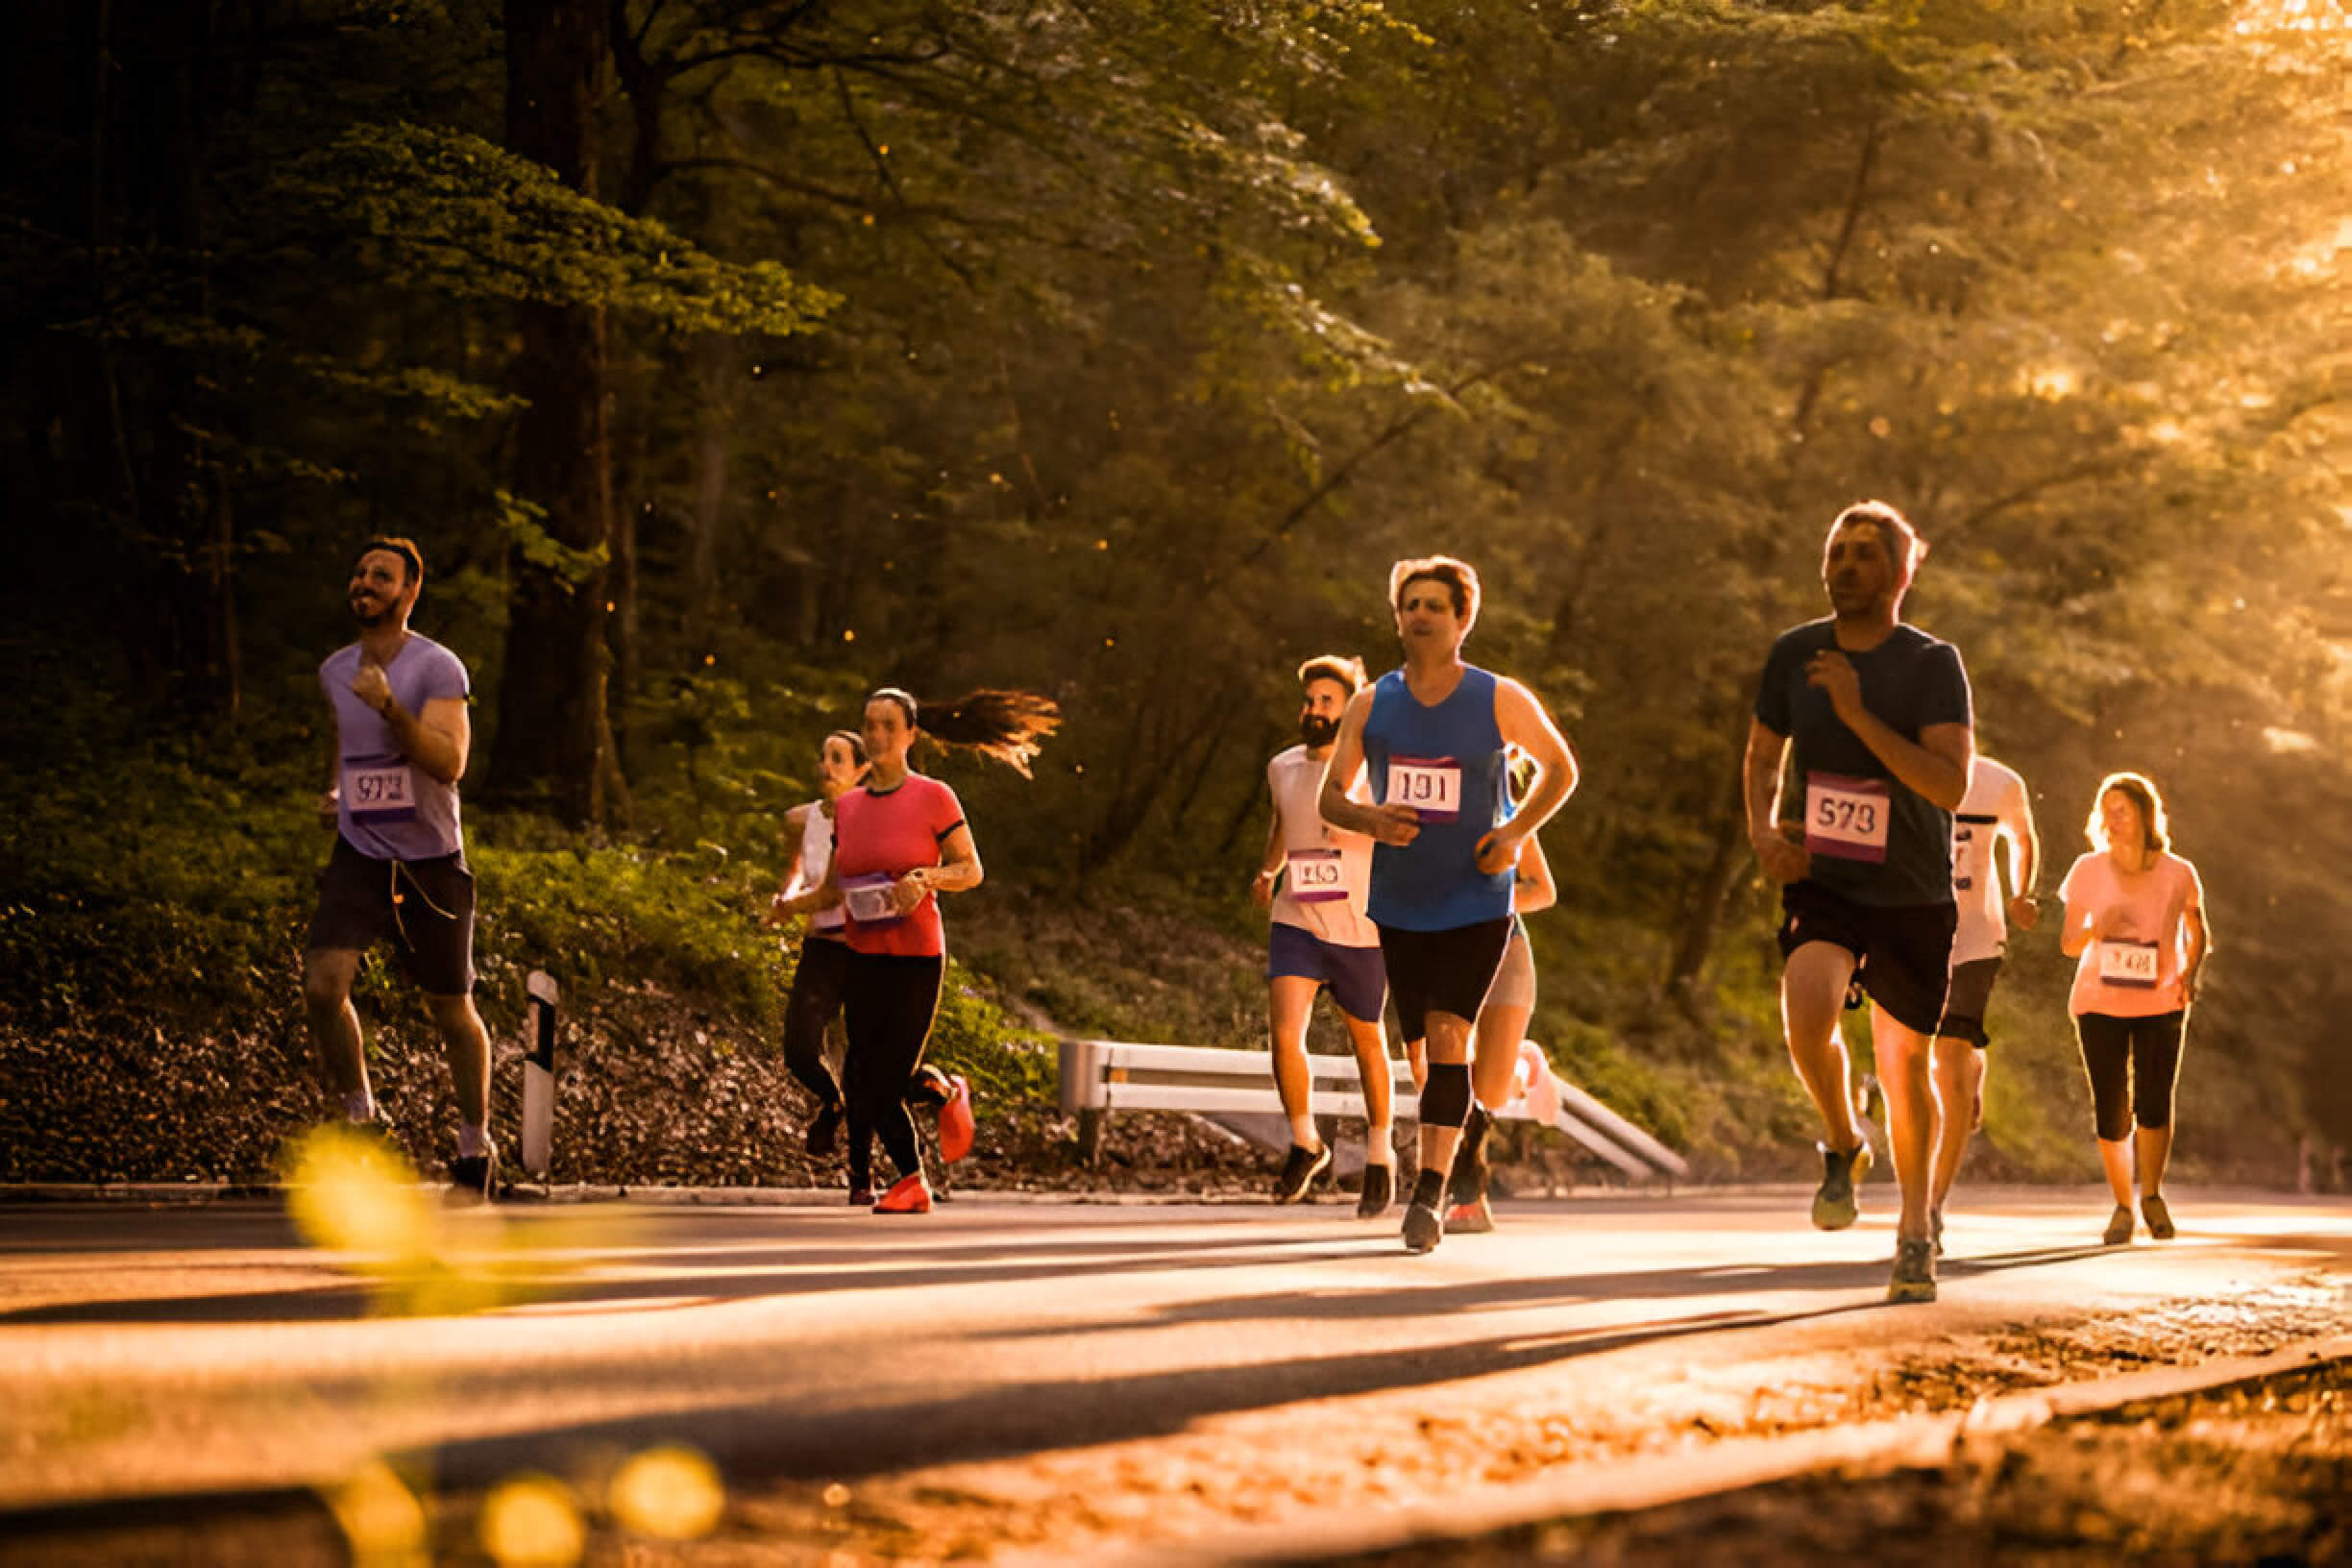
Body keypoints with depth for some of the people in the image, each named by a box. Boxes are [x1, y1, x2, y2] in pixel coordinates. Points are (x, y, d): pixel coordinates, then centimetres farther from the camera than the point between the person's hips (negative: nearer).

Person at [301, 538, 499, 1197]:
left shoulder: (438, 668, -11)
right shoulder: (333, 672, 8)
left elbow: (449, 763, -24)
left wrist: (389, 706, -34)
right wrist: (333, 790, 14)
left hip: (430, 863, -4)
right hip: (357, 856, 4)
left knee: (452, 1011, 6)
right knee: (323, 983, -18)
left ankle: (476, 1146, 24)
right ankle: (358, 1114, 2)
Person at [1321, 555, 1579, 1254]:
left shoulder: (1501, 701, -4)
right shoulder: (1370, 705, 2)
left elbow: (1561, 767, 9)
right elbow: (1329, 796, 7)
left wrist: (1517, 832, -7)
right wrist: (1369, 819, -16)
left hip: (1476, 902, -3)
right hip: (1399, 904, 3)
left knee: (1447, 1034, -19)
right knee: (1428, 1047, 10)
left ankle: (1429, 1193, -20)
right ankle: (1457, 1164, 32)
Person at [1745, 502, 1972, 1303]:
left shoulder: (1933, 664, -11)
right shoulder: (1794, 654, -1)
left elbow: (1951, 785, -23)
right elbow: (1764, 754, 15)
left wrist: (1858, 713, -28)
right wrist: (1763, 829, -4)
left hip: (1913, 897, -1)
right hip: (1821, 883, 1)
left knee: (1906, 1066, 7)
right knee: (1808, 1011, -27)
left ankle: (1915, 1228, 30)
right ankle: (1842, 1145, 3)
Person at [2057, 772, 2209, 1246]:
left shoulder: (2178, 874, -9)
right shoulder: (2088, 871, -9)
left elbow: (2198, 935, 7)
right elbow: (2068, 943, -1)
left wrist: (2190, 974, -12)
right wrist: (2094, 931, -23)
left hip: (2160, 1003, 0)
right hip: (2099, 1003, 0)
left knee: (2154, 1106, -10)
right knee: (2111, 1112, -1)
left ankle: (2151, 1195, 17)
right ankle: (2122, 1204, 21)